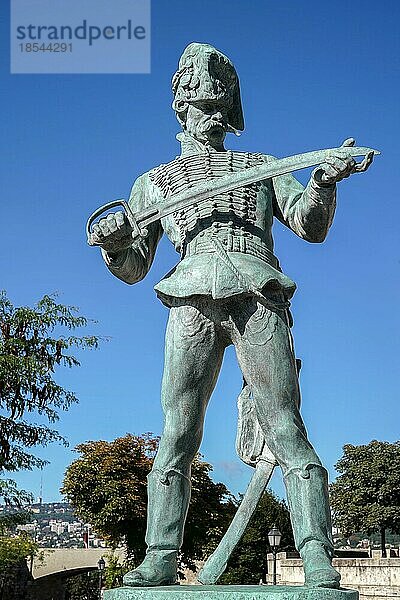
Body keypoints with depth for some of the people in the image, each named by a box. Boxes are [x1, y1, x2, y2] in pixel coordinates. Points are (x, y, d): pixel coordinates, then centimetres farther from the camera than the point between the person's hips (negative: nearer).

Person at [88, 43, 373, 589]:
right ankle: (160, 561, -8)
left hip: (257, 296, -1)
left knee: (285, 428, -11)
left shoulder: (261, 166, 29)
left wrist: (324, 183, -4)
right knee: (177, 435, -7)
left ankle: (319, 566, -16)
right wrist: (113, 243, -2)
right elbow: (133, 267, 22)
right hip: (192, 301, 1)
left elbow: (311, 226, 17)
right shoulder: (154, 182, 29)